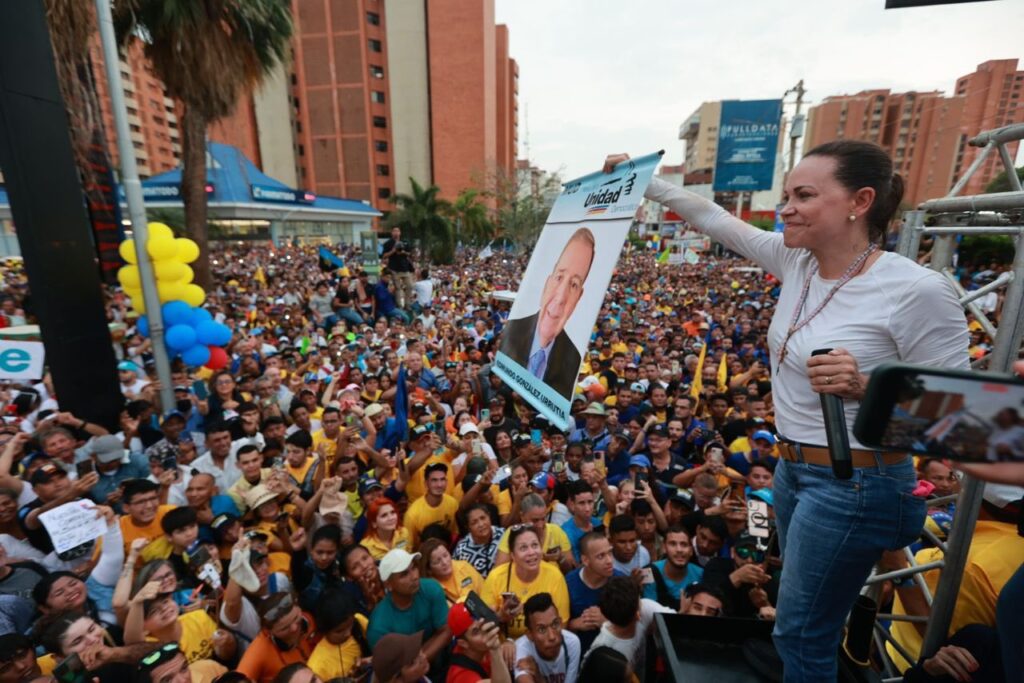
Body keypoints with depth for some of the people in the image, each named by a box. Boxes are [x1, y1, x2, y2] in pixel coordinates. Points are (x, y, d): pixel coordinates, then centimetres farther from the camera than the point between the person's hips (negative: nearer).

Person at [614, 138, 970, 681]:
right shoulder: (797, 261, -3)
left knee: (800, 634, 13)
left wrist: (865, 387, -32)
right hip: (793, 468, 7)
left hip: (854, 485, -6)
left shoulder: (917, 289, -22)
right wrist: (640, 180, 4)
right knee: (811, 619, 29)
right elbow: (714, 218, 3)